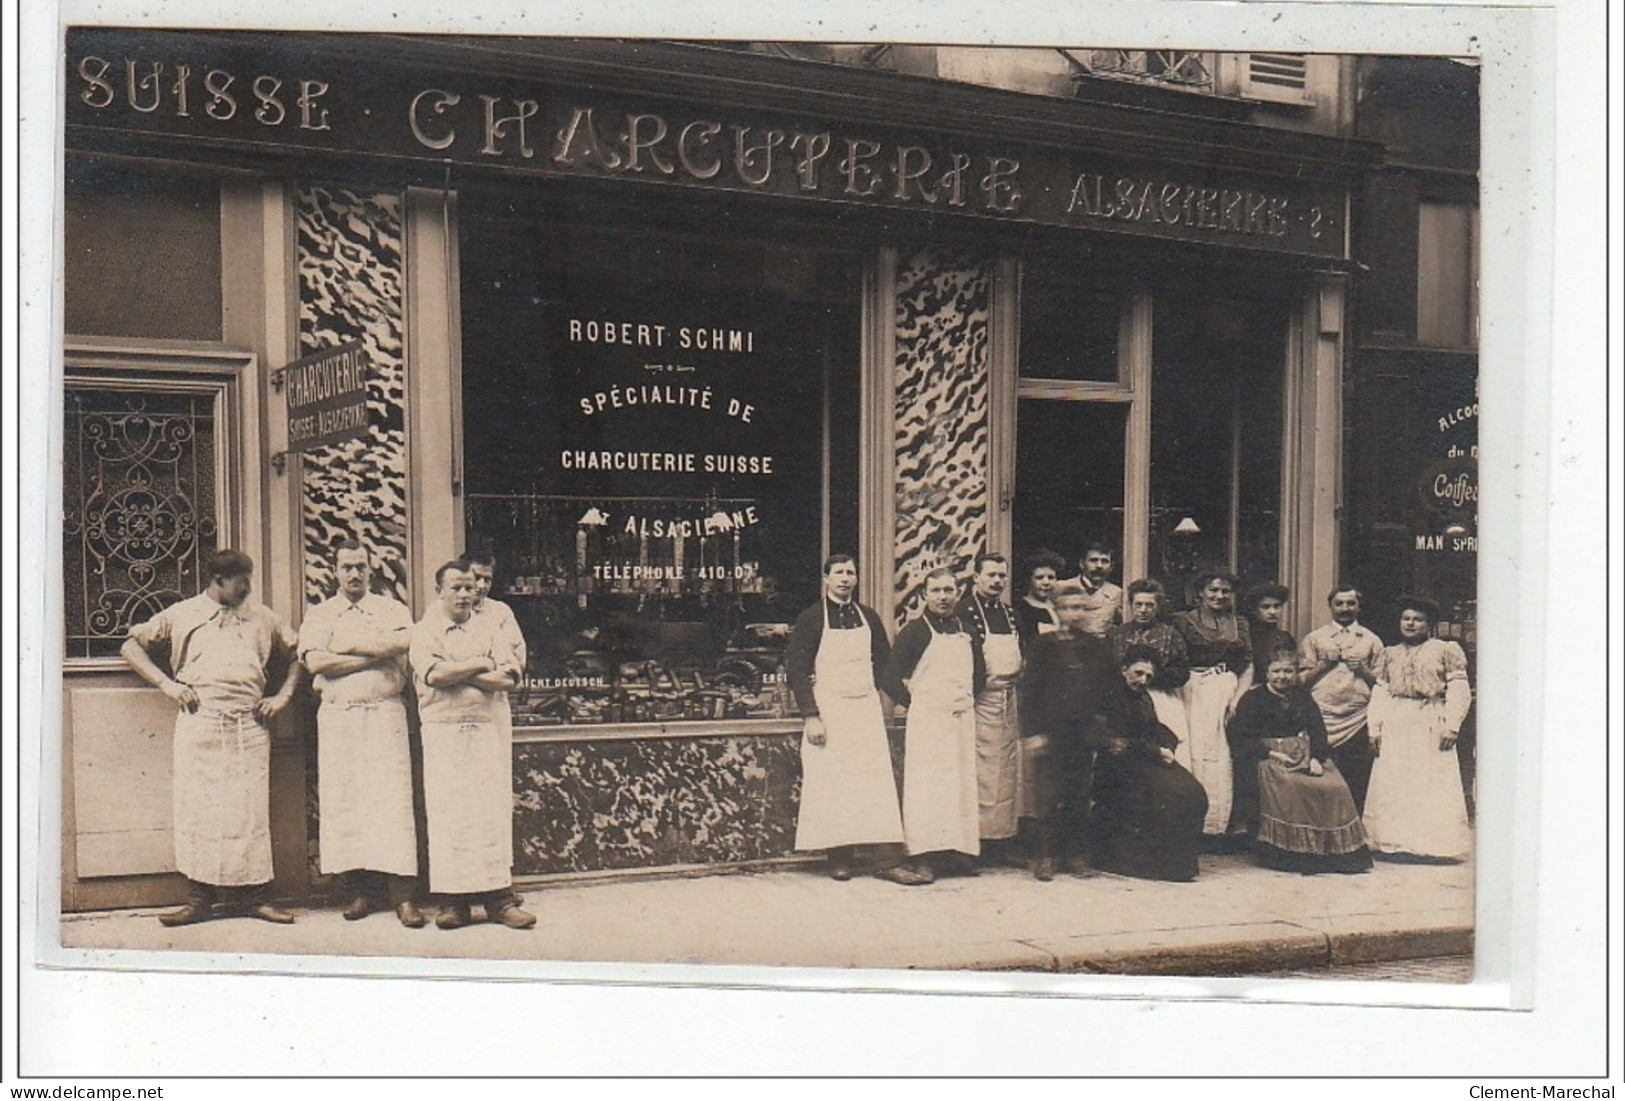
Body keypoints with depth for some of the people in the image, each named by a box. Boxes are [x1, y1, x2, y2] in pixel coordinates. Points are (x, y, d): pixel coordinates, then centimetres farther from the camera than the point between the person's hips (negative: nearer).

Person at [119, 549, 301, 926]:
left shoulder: (262, 618, 17)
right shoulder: (181, 615, 10)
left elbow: (294, 655, 25)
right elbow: (132, 647, 12)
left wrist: (283, 696, 10)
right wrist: (166, 684, 1)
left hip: (250, 725, 2)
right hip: (200, 722, -2)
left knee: (251, 809, -1)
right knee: (198, 808, -3)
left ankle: (252, 895, 5)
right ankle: (199, 899, 2)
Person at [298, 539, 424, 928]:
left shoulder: (392, 609, 13)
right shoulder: (319, 615, 13)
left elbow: (402, 640, -10)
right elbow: (314, 661, -5)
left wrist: (348, 646, -7)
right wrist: (375, 656, -6)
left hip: (385, 713, -1)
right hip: (337, 716, 1)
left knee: (393, 797, -7)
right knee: (342, 800, -3)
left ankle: (403, 894, -9)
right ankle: (358, 890, 4)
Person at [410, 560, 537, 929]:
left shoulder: (488, 627, 14)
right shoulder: (424, 631, 7)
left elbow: (508, 679, 1)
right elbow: (434, 674, -12)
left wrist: (458, 673, -7)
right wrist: (481, 665, -4)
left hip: (488, 729, 2)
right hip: (443, 731, -2)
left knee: (493, 811, -3)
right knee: (448, 813, -4)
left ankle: (499, 898, -2)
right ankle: (454, 901, 1)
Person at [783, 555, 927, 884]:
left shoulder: (867, 617, 11)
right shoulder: (811, 619, -1)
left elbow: (884, 665, 15)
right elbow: (797, 671, -4)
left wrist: (912, 701, 6)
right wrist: (810, 717, -13)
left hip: (866, 708, 3)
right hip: (828, 710, -3)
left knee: (878, 781, -3)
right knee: (832, 783, -3)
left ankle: (887, 860, -4)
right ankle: (838, 858, 5)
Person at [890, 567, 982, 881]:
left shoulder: (966, 630, 15)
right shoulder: (914, 630, -2)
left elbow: (978, 671, 23)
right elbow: (896, 673, -4)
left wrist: (969, 698, 10)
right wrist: (919, 697, -4)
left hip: (963, 716, 6)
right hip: (927, 716, -6)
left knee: (963, 784, 5)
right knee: (926, 785, -8)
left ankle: (960, 852, 11)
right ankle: (923, 857, -9)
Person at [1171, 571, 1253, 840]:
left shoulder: (1239, 625, 17)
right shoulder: (1184, 621, 7)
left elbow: (1248, 667, 12)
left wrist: (1238, 698, -4)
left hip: (1228, 692, 3)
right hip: (1193, 693, -3)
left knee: (1224, 756, -4)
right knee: (1192, 751, -10)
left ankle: (1220, 821, 1)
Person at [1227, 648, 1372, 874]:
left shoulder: (1302, 697, 21)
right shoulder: (1254, 698, 7)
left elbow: (1317, 731, 12)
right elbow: (1239, 737, -2)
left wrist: (1316, 758, -8)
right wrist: (1270, 753, -14)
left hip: (1304, 755, 4)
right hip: (1267, 759, -4)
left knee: (1335, 787, -23)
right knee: (1286, 787, -36)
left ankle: (1332, 851, -16)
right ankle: (1286, 854, -30)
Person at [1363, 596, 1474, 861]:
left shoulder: (1446, 650, 4)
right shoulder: (1390, 654, 16)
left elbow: (1459, 690, -3)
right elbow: (1380, 692, 12)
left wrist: (1451, 726, -13)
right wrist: (1375, 727, 1)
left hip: (1430, 726, -4)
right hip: (1395, 727, 4)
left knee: (1433, 787, -5)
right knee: (1391, 786, 1)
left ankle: (1433, 844, -1)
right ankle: (1395, 841, 6)